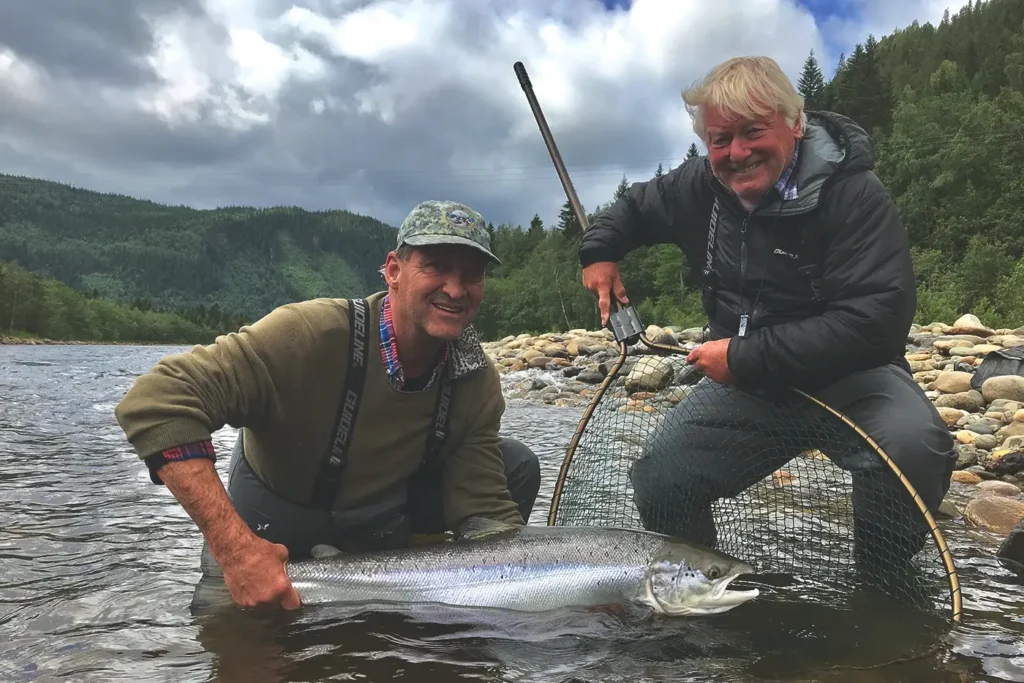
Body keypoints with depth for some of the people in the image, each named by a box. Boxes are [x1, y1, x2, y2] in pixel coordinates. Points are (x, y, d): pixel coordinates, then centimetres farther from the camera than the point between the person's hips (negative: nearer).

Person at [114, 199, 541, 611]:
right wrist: (235, 548, -46)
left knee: (516, 463, -8)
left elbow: (484, 507, -14)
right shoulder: (313, 334, -34)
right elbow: (154, 403, -40)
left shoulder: (477, 382, -17)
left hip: (385, 525, 3)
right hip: (274, 533, -3)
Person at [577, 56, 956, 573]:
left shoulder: (854, 195, -18)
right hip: (744, 384, 4)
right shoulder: (700, 187, -1)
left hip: (846, 375, -3)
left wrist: (745, 355, -25)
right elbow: (635, 205, 22)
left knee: (913, 443, -35)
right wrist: (598, 252, 4)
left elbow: (877, 321, -27)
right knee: (656, 485, -14)